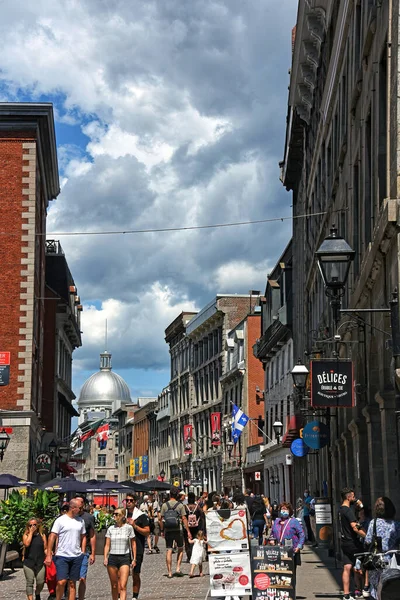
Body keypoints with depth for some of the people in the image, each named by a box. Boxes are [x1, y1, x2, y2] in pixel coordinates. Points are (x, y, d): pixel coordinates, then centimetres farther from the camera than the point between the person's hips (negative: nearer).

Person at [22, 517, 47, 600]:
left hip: (40, 563, 1)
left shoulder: (42, 535, 8)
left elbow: (45, 549, 8)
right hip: (29, 563, 0)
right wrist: (31, 533, -10)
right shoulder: (26, 535, 6)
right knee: (30, 583, -1)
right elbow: (26, 544, -15)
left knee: (40, 582, -2)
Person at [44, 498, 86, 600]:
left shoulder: (81, 521, 10)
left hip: (76, 557, 4)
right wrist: (48, 555, -11)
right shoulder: (60, 520, -5)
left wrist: (83, 553, 10)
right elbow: (52, 537, -6)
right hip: (62, 556, -4)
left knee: (72, 583, 7)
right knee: (61, 581, -12)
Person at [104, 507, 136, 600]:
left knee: (122, 586, -12)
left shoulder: (128, 528, 0)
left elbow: (133, 544, 6)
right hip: (112, 557, 3)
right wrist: (105, 557, -6)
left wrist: (134, 559, 4)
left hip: (124, 558, -2)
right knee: (114, 586, 9)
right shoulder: (111, 529, 6)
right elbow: (107, 545, 7)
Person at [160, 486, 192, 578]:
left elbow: (162, 519, 2)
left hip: (168, 531, 1)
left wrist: (162, 530, 11)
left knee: (169, 551, 3)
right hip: (178, 530, -1)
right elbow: (184, 519, -4)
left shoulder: (164, 505, 1)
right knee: (180, 549, 14)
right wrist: (188, 531, -1)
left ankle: (169, 572, 2)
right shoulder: (180, 505, -3)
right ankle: (178, 568, 3)